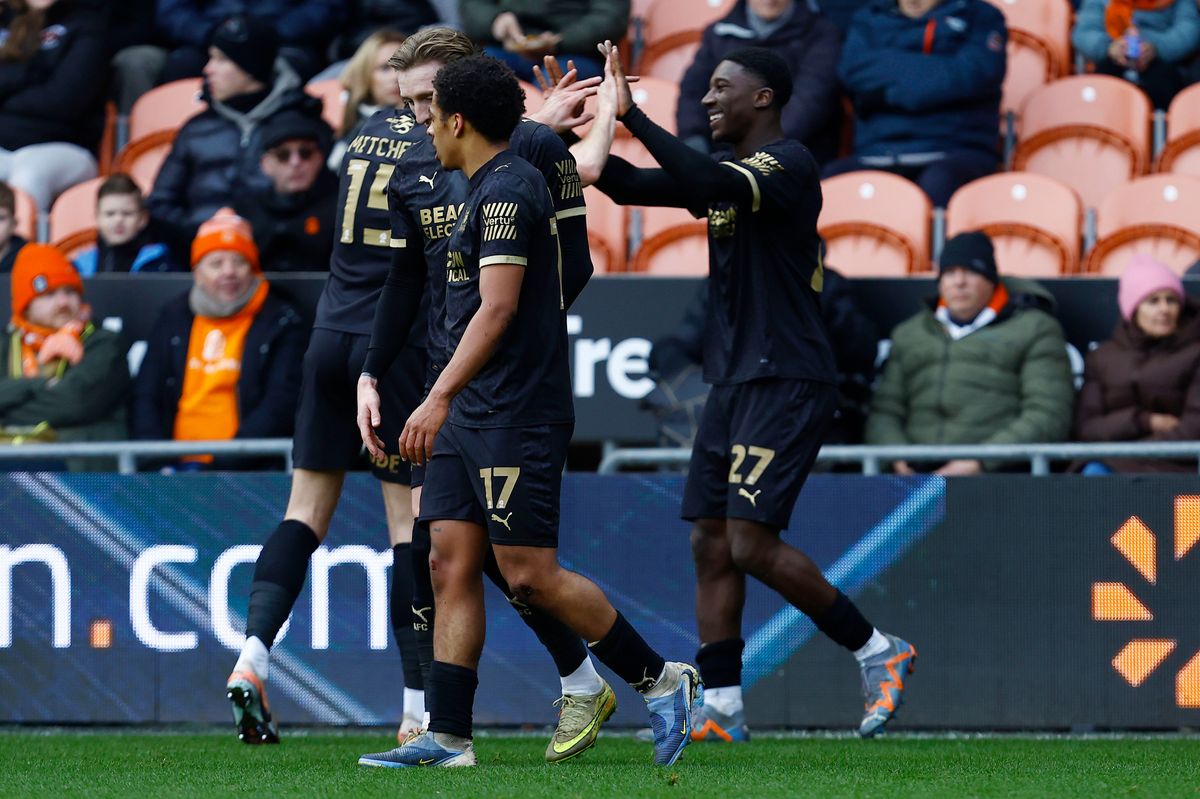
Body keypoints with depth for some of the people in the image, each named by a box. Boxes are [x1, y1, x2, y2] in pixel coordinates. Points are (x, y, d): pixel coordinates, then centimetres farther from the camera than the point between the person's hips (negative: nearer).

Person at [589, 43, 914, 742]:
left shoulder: (788, 164, -11)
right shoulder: (728, 173, 16)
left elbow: (711, 184, -29)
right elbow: (634, 186, 15)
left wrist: (632, 116, -28)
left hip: (786, 382, -9)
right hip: (735, 382, 9)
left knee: (752, 542, -14)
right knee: (712, 543, 4)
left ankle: (878, 651, -1)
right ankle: (722, 710, 6)